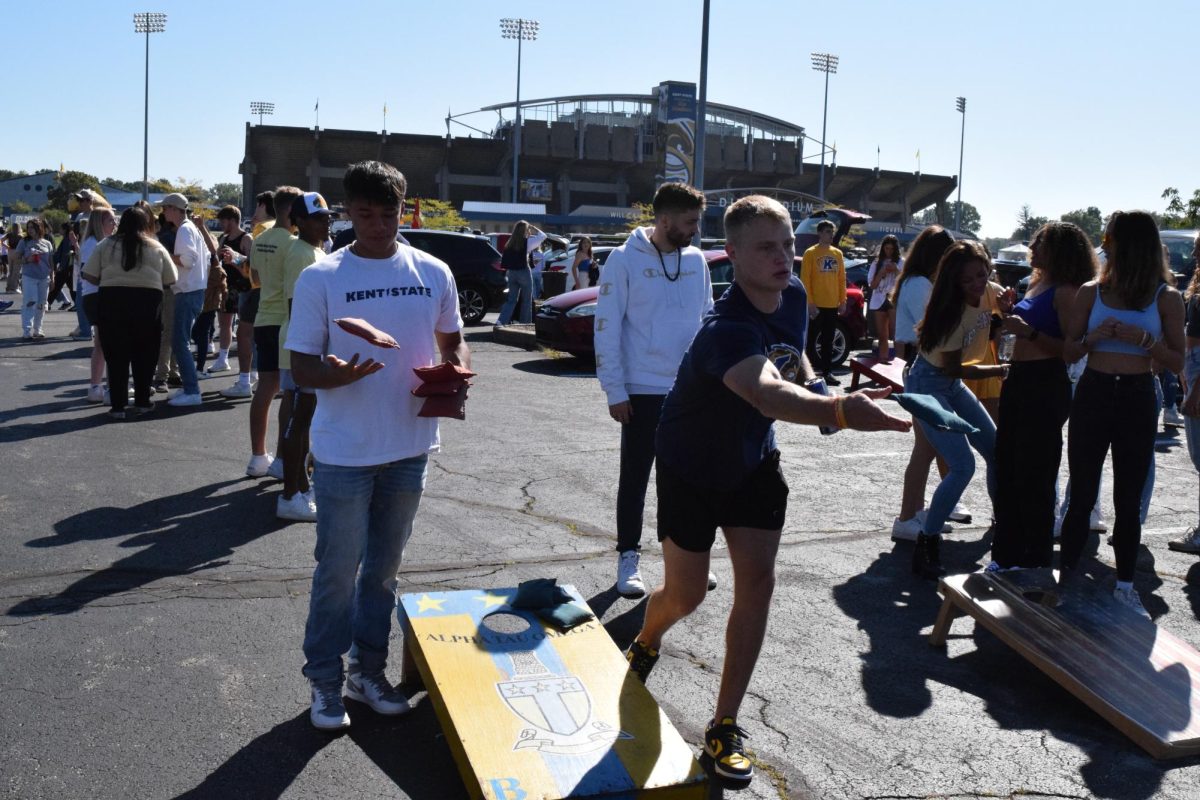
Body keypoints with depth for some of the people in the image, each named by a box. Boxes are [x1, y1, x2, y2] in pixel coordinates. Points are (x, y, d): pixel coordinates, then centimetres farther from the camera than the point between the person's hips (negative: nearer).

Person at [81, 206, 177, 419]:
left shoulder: (106, 245, 4)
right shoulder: (157, 248, 6)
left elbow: (89, 276, 1)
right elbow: (170, 280, 6)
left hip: (112, 302, 0)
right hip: (148, 303, 0)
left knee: (116, 355, 6)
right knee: (144, 355, 12)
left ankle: (118, 405, 7)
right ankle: (142, 402, 18)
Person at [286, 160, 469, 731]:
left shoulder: (433, 273, 3)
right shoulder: (321, 279, -6)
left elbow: (453, 341, 13)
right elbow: (301, 366, -6)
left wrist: (458, 373, -9)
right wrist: (336, 374, -28)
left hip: (410, 447, 4)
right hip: (344, 451, -3)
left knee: (384, 567, 16)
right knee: (338, 571, 4)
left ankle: (369, 672, 31)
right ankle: (325, 680, 21)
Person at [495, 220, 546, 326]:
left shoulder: (510, 243, 8)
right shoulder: (527, 242, -8)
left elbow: (504, 261, 10)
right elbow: (542, 236, 1)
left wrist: (507, 273, 16)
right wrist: (533, 228, 10)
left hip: (512, 272, 5)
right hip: (524, 272, -5)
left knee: (511, 299, 9)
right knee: (526, 300, 7)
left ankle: (501, 321, -5)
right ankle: (525, 323, 9)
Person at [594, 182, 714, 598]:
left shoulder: (696, 260, 5)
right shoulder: (625, 259, -9)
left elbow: (707, 319, 13)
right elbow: (606, 328, -9)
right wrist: (615, 391, -12)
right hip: (643, 391, -4)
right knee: (635, 477, 6)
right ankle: (628, 556, 18)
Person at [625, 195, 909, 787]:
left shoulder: (794, 297, -11)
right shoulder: (726, 330, -37)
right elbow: (768, 395, -59)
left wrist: (815, 388, -4)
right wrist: (840, 412, -75)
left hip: (753, 462, 6)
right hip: (690, 467, -5)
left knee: (757, 582, -3)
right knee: (685, 595, 5)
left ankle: (724, 728, 10)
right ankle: (645, 643, 44)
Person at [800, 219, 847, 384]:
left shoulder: (837, 253, 11)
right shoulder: (810, 253, -5)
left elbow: (842, 279, 14)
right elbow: (805, 280, -8)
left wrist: (843, 300, 7)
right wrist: (810, 303, -15)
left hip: (833, 305, 5)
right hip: (817, 305, -5)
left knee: (828, 340, 9)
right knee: (815, 339, -2)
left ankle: (827, 372, 14)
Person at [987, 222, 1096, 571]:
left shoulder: (1066, 292, -13)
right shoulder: (1035, 283, 14)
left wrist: (1029, 332, -26)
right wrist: (1008, 316, 8)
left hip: (1046, 387, -9)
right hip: (1018, 380, 9)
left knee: (1034, 477, -2)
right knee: (1006, 471, 14)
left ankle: (1035, 561, 10)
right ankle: (1007, 554, 25)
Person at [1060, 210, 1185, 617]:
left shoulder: (1166, 298, -2)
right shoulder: (1091, 292, 2)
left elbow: (1177, 361, 0)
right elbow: (1069, 352, 7)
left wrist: (1144, 340, -17)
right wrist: (1093, 338, -14)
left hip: (1138, 400, -1)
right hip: (1093, 395, 1)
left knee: (1128, 499, 8)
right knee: (1081, 494, 5)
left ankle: (1125, 586, 19)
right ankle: (1066, 579, 16)